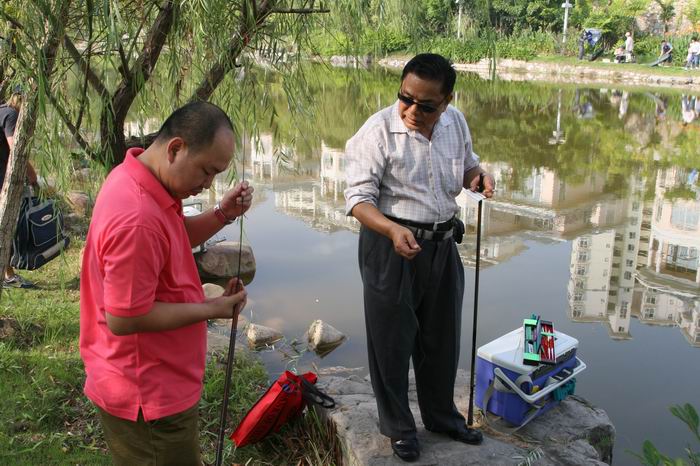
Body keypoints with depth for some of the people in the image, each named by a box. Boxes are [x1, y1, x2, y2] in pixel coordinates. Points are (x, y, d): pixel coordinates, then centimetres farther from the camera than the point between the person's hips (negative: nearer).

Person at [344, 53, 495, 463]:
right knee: (393, 341, 7)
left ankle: (442, 415, 42)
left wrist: (479, 176, -7)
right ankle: (399, 427, 29)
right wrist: (394, 230, -38)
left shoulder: (456, 122, 0)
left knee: (442, 337, 20)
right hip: (390, 247, -5)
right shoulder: (379, 130, -17)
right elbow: (359, 198, -20)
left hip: (443, 245, 6)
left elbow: (467, 166, 17)